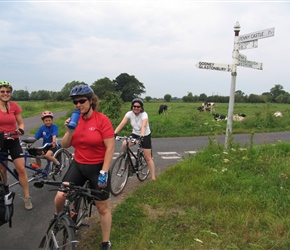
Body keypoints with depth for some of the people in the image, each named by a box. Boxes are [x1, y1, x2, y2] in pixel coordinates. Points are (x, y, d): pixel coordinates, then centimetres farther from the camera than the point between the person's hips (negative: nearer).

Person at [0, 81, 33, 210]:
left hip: (13, 141, 1)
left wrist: (20, 130, -17)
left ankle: (27, 197, 5)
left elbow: (21, 123, 4)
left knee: (21, 169, -5)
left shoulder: (14, 106, -2)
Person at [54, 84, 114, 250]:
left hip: (98, 168, -4)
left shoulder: (102, 119, -14)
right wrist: (70, 130, -15)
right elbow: (65, 145, 4)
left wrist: (104, 172, -20)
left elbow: (110, 147, -16)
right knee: (60, 196, -11)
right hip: (78, 166, 4)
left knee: (103, 208, 9)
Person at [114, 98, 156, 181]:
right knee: (124, 144, -26)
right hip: (135, 134, 3)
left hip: (145, 136, -3)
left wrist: (142, 135, -62)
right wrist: (114, 133, -44)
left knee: (148, 158, -3)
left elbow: (144, 126, -43)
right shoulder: (129, 113, -16)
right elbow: (122, 123, -29)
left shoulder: (144, 114, -25)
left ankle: (153, 177, 9)